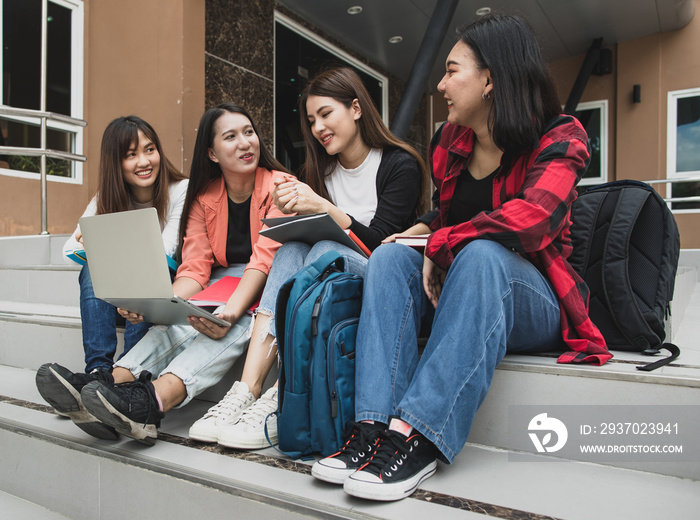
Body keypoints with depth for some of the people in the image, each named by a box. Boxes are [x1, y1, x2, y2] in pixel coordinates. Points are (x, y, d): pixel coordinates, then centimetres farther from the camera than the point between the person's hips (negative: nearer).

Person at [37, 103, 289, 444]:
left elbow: (265, 258, -22)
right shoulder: (203, 198, 4)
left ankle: (154, 401, -53)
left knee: (239, 323, -36)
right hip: (223, 282, 5)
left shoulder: (280, 186, -9)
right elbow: (195, 267, -7)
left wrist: (231, 311, -39)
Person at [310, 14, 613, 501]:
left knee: (480, 254, -35)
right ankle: (373, 427, -36)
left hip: (532, 303, -5)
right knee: (390, 256, -21)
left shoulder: (560, 138, -9)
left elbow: (533, 218, -29)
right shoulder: (449, 141, 8)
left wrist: (437, 244, -21)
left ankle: (417, 435, -40)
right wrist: (414, 234, 0)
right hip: (449, 291, 5)